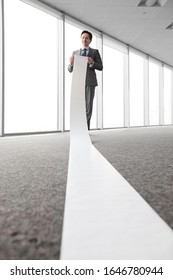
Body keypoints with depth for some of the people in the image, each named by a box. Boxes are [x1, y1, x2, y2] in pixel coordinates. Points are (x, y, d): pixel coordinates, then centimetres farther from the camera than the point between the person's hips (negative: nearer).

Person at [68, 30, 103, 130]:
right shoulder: (75, 53, 18)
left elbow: (100, 67, 5)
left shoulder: (95, 52, 12)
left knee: (88, 106, -5)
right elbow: (70, 70, 14)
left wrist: (92, 63, -15)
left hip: (90, 82, -1)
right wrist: (71, 62, -9)